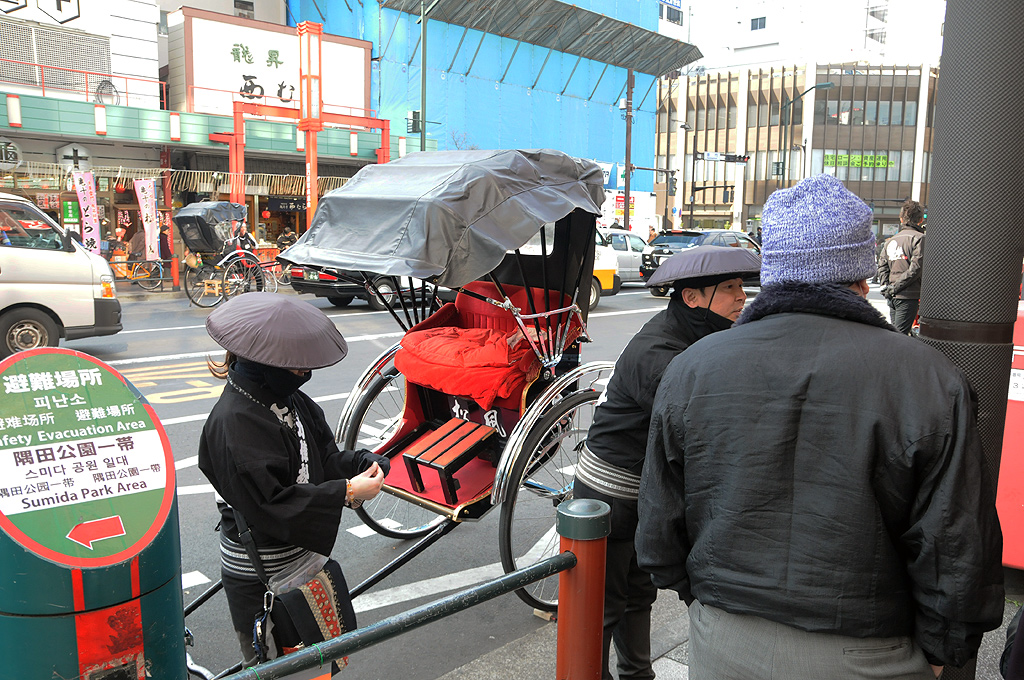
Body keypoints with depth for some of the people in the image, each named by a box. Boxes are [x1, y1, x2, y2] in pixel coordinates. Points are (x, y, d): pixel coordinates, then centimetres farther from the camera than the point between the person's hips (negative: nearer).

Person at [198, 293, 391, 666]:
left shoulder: (289, 399, 2)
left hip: (303, 554, 9)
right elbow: (268, 505, -28)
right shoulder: (233, 423, -24)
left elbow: (324, 456, 7)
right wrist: (346, 492, -29)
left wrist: (362, 464, -13)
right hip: (261, 582, -8)